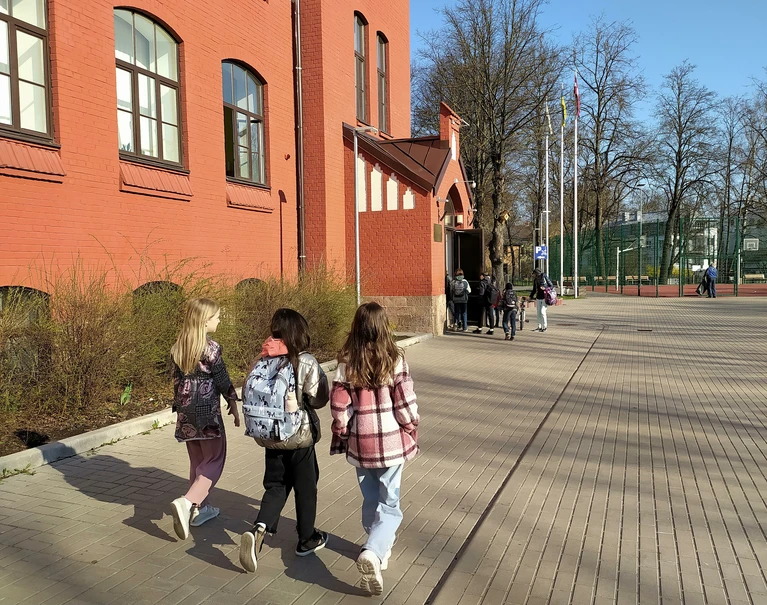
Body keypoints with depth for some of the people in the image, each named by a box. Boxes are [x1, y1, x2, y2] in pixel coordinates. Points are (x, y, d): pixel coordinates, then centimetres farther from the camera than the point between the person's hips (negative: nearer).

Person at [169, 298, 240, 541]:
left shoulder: (178, 346, 5)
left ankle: (199, 508, 27)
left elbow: (177, 379, 11)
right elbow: (222, 379, -10)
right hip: (207, 410, -7)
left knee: (197, 461, 18)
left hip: (185, 410, 7)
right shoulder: (211, 347, -15)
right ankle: (186, 502, -14)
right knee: (214, 460, 3)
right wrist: (233, 403, 2)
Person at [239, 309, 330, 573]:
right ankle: (307, 539, 30)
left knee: (276, 485, 17)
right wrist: (320, 375, 4)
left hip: (269, 436, 4)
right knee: (305, 487, 15)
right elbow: (319, 400, -12)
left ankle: (259, 529, -6)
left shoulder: (263, 360, -2)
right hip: (299, 435, -4)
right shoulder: (306, 362, -16)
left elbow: (248, 393, 2)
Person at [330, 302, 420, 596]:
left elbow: (339, 405, -7)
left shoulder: (346, 362, -6)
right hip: (391, 441, -2)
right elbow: (405, 403, -11)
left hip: (360, 442, 2)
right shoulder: (394, 359, -12)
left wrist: (342, 434, 8)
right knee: (389, 504, 8)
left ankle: (380, 548, 36)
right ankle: (373, 552, -12)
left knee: (371, 501, 21)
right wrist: (412, 428, 6)